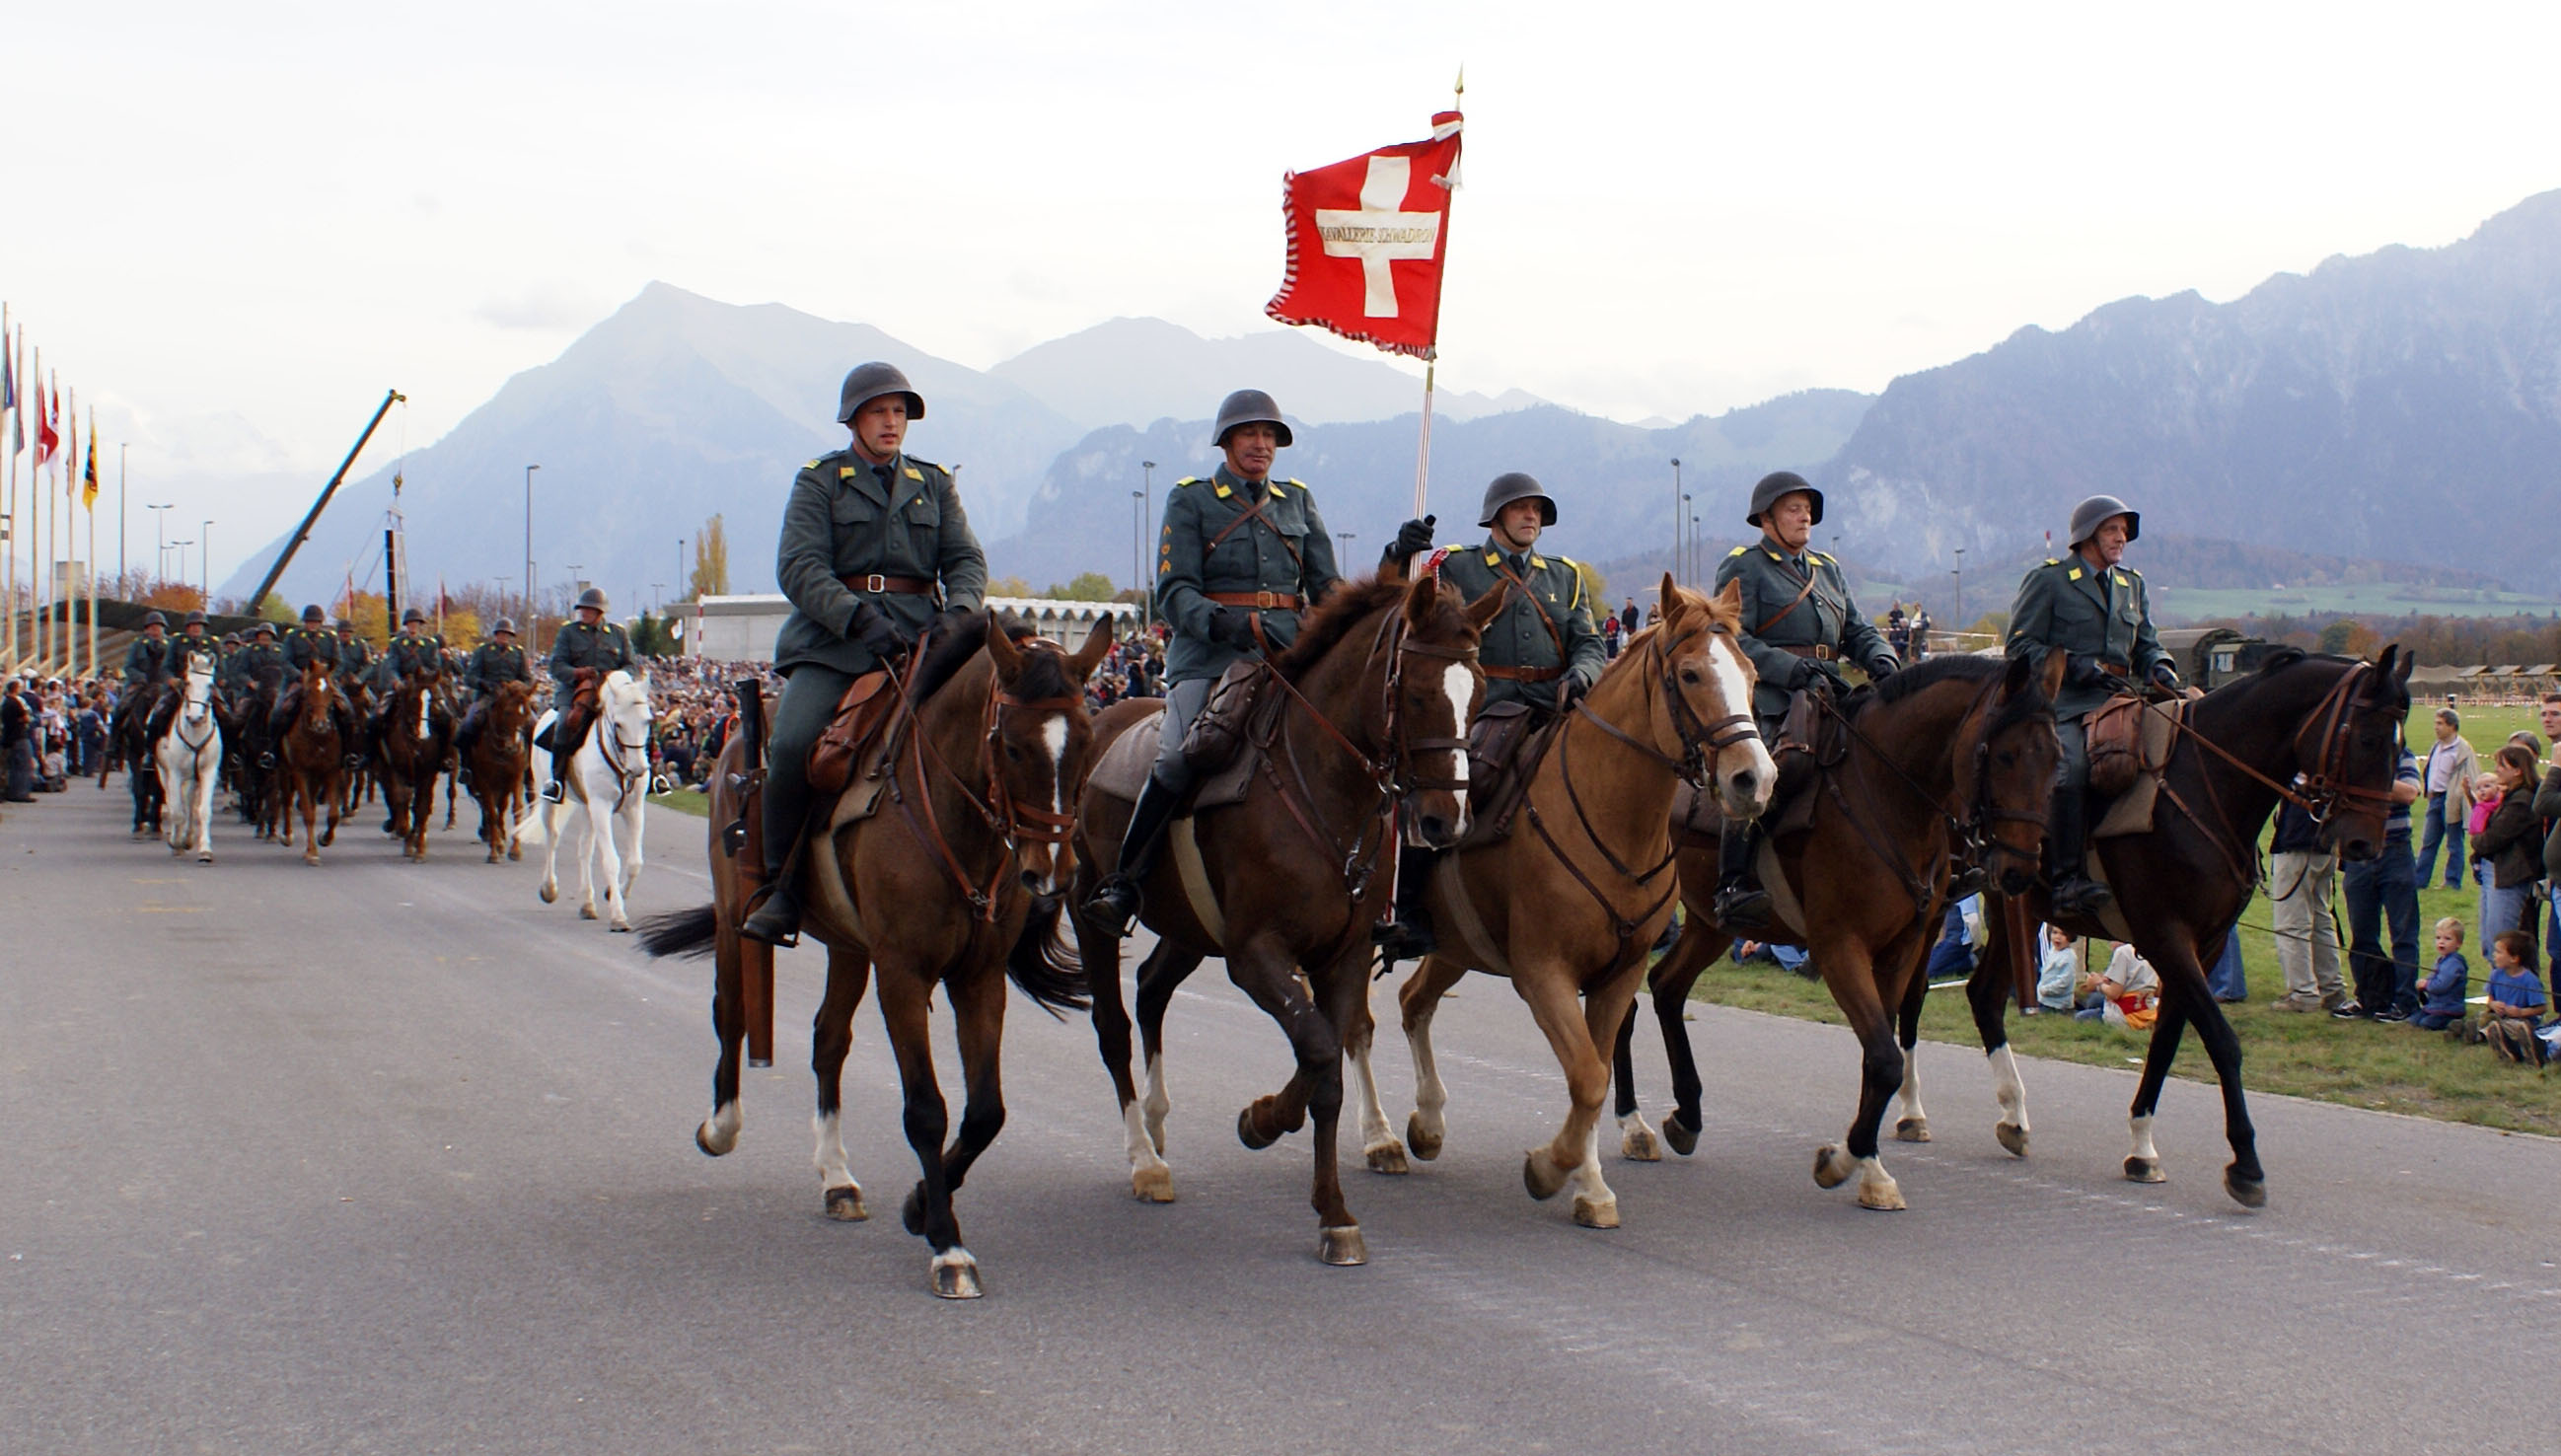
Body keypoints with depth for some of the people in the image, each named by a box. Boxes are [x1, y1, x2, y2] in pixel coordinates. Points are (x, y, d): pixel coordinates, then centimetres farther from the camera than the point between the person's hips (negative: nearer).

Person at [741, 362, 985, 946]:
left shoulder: (934, 483, 20)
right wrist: (860, 618, -19)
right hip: (834, 636, -2)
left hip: (920, 632, 3)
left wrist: (958, 612, -11)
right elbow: (798, 567, -4)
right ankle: (782, 891, -13)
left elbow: (966, 559, 12)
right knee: (792, 744, -26)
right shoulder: (819, 481, 9)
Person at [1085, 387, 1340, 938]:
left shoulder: (1298, 502, 20)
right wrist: (1222, 623, -22)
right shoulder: (1190, 500, 8)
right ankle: (1122, 884, -19)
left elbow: (1327, 583, 15)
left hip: (1289, 655, 4)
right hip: (1210, 658, -4)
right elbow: (1174, 591, -2)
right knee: (1180, 757, -26)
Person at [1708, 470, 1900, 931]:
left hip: (1828, 698, 7)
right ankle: (1733, 888, -32)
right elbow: (1736, 641, -9)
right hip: (1767, 699, -7)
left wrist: (1881, 661, -1)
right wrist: (1798, 671, -20)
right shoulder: (1742, 568, 2)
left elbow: (1858, 630, 22)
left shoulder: (1828, 569, 24)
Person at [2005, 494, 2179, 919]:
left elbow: (2145, 645, 24)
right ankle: (2066, 881, -35)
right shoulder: (2048, 580, 5)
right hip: (2063, 703, -6)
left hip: (2118, 700, 7)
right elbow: (2021, 646, -1)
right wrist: (2077, 667, -13)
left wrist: (2159, 667, 0)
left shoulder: (2132, 584, 24)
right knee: (2070, 768, -33)